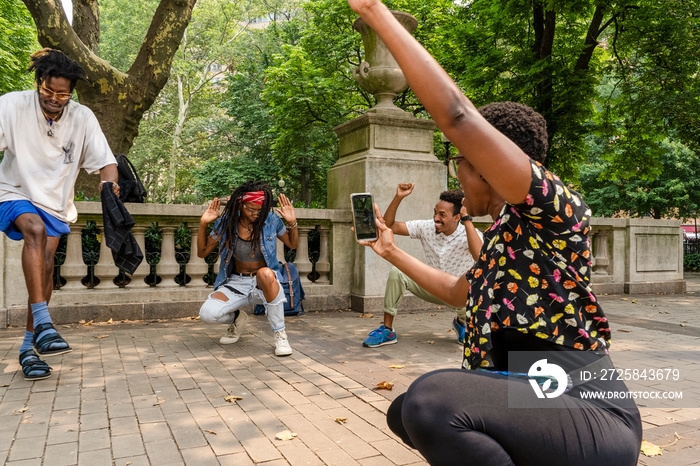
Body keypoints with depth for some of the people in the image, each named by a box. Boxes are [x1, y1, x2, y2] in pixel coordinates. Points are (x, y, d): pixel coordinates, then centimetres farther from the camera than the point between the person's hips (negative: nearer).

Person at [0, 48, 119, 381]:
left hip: (55, 202, 3)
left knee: (45, 265, -7)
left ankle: (29, 346, 4)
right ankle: (42, 322, -34)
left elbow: (105, 160, -9)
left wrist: (109, 183, -31)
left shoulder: (82, 118, -7)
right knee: (35, 229, -33)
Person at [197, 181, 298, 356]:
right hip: (237, 283, 2)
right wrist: (203, 224, -12)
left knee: (265, 273, -40)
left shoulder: (271, 221, -7)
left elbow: (293, 245, 7)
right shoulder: (226, 223, -6)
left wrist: (292, 223, -11)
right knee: (207, 313, -26)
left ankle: (280, 334, -23)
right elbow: (202, 252, 2)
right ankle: (237, 318, 14)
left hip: (265, 284, -1)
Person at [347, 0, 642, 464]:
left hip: (592, 419, -9)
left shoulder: (554, 210, -13)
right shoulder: (502, 238, 14)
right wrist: (392, 251, 36)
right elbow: (458, 292, 32)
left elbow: (457, 116, -23)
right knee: (405, 411, 16)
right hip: (527, 405, 10)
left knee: (431, 398, -33)